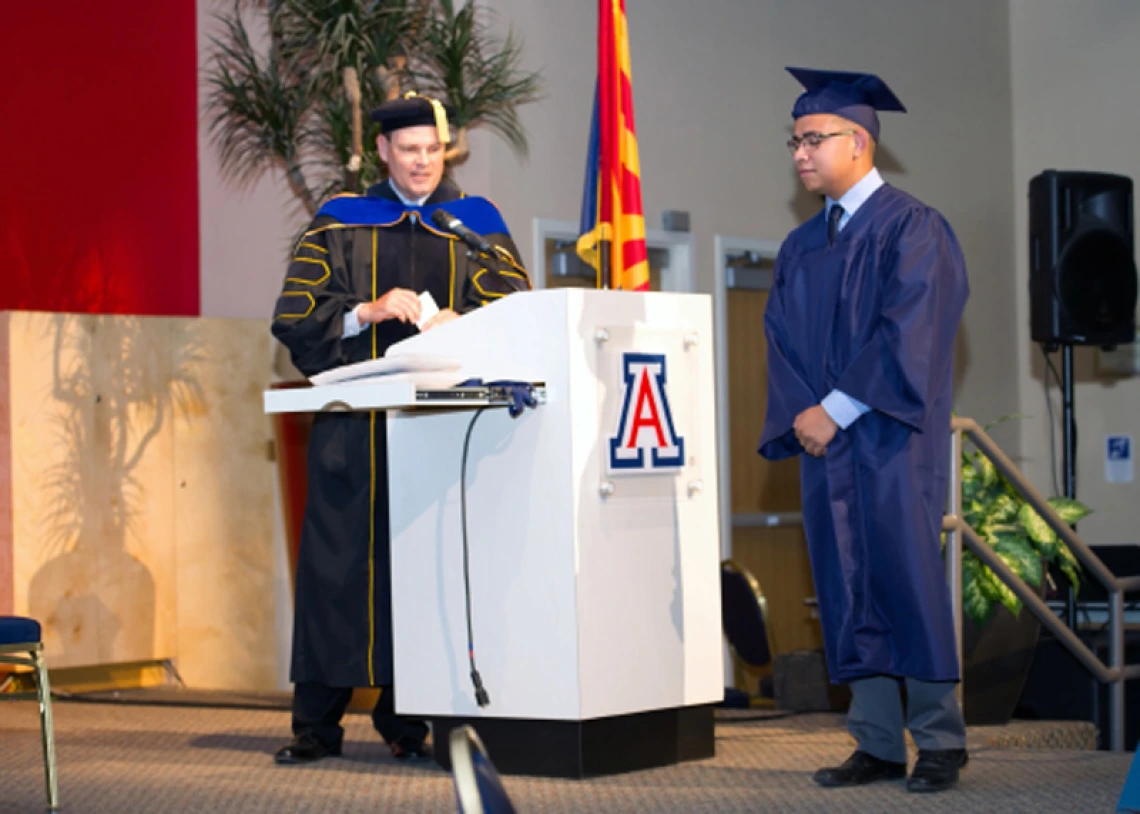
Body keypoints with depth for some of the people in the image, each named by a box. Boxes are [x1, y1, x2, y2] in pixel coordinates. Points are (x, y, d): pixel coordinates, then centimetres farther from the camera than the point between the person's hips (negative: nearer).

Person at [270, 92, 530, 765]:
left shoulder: (477, 225, 13)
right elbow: (294, 317, 2)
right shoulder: (340, 225, 11)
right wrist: (368, 312, -14)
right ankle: (317, 723, 0)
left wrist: (456, 323, -18)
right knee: (339, 564, -4)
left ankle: (410, 715, 5)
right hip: (357, 427, 0)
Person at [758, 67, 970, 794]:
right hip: (825, 440, 6)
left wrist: (838, 409, -15)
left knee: (908, 579, -7)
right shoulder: (801, 249, 17)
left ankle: (940, 741, 1)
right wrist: (801, 414, -7)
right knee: (849, 594, 3)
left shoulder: (911, 229, -4)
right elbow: (783, 339, 11)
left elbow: (909, 333, -13)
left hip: (892, 440, -6)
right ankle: (878, 744, 7)